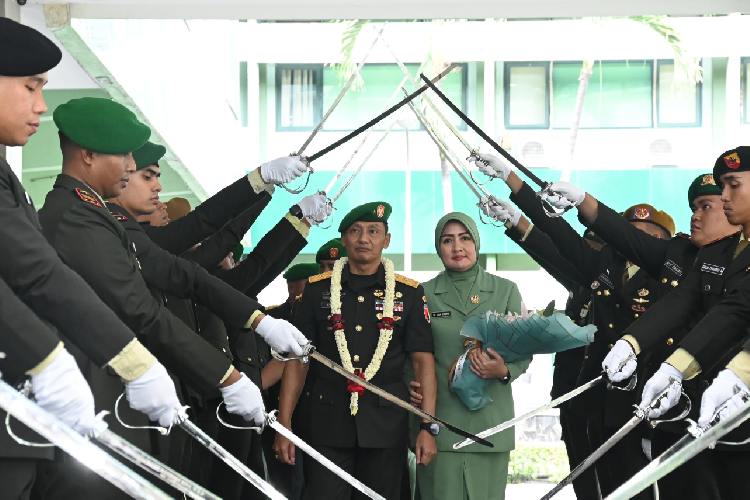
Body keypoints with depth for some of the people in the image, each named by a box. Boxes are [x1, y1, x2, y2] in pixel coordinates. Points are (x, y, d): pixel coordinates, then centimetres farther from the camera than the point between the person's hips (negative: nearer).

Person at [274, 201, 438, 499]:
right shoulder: (317, 290, 7)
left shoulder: (408, 293, 6)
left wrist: (428, 428, -7)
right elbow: (298, 359, 6)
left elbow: (423, 361, 3)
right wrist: (284, 426, -1)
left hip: (386, 427, 0)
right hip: (327, 424, 0)